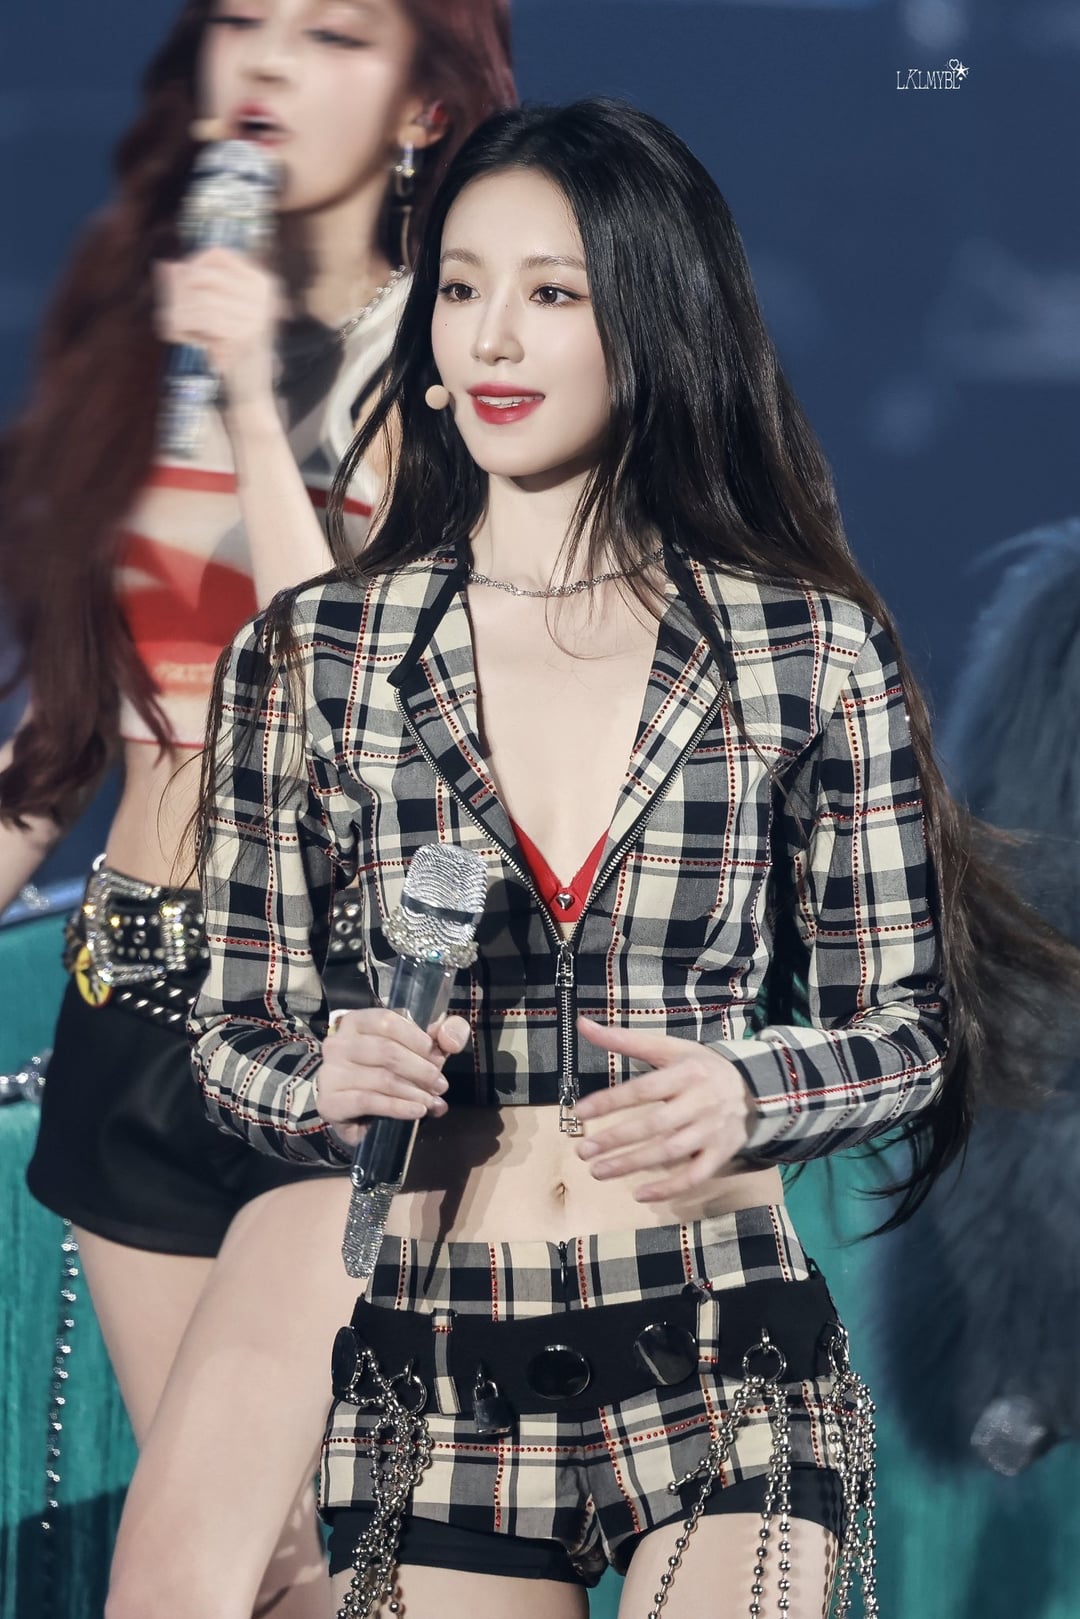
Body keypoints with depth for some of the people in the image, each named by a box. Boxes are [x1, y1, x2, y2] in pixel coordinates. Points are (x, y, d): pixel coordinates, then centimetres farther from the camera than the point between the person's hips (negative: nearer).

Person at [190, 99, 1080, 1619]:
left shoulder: (814, 650, 0)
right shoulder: (305, 657, 2)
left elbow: (906, 1025, 5)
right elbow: (239, 1036, 6)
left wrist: (745, 1093, -16)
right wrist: (331, 1080, -17)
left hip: (727, 1367, -1)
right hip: (431, 1373, 1)